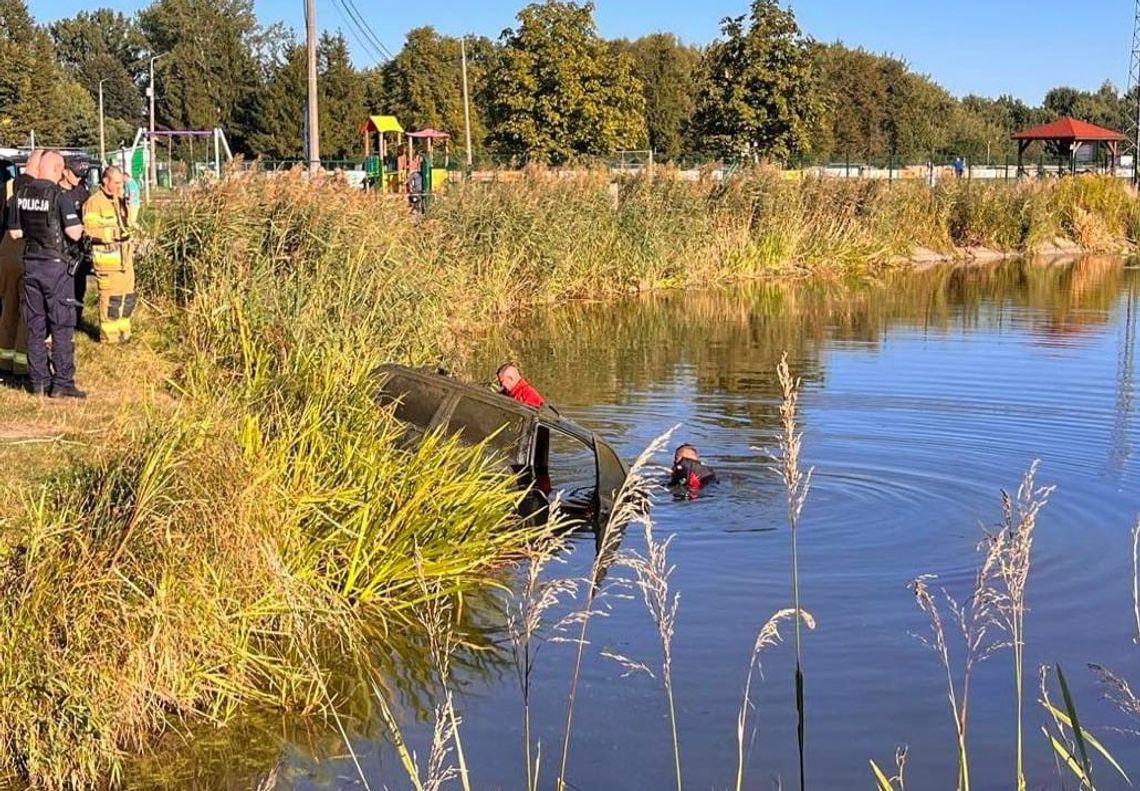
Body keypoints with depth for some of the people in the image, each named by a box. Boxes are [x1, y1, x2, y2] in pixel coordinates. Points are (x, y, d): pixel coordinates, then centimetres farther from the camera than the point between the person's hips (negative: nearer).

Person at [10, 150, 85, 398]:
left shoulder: (22, 194, 5)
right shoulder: (59, 195, -13)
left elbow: (15, 232, 10)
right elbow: (74, 233, -15)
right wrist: (79, 227, 6)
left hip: (30, 263, 6)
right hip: (55, 264, -6)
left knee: (35, 326, 11)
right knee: (62, 326, -1)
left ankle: (39, 381, 14)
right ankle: (62, 383, -2)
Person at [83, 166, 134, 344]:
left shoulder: (119, 200, 16)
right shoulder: (95, 202, -12)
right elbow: (91, 230, -20)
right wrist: (115, 232, -20)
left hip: (123, 257, 8)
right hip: (107, 258, -8)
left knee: (126, 295, 13)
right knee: (111, 296, -6)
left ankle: (122, 331, 26)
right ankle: (109, 335, 3)